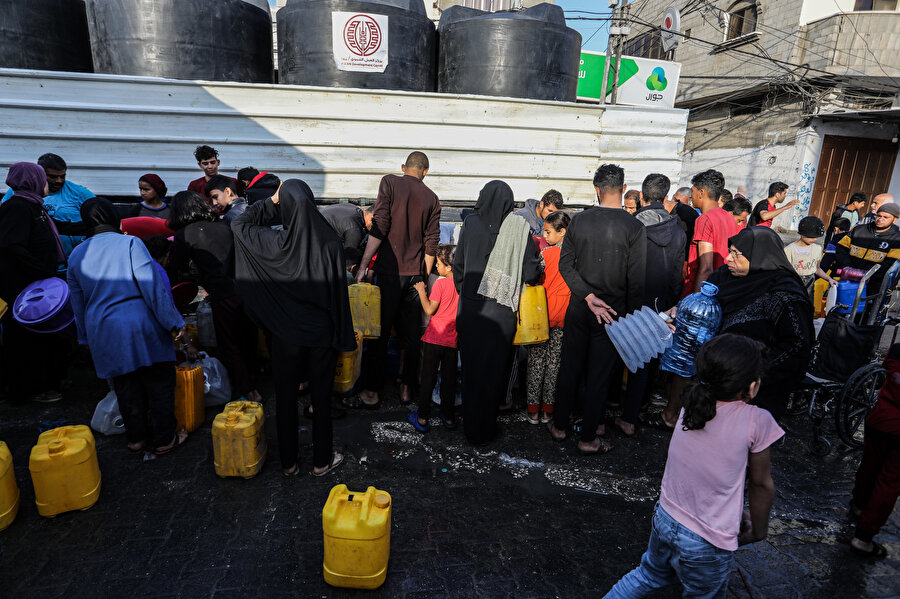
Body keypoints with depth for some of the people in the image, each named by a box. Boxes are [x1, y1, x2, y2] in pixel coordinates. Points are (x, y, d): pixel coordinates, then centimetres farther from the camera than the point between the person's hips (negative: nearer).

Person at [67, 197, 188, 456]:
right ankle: (164, 440, 15)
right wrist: (173, 323, -11)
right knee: (159, 383, 7)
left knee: (126, 387, 16)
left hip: (104, 333, 5)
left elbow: (78, 302, 16)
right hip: (141, 326, -5)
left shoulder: (76, 256, 8)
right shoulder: (130, 243, -9)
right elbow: (153, 286, -15)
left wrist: (87, 337, 27)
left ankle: (136, 439, 28)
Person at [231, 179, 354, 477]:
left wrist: (271, 202, 5)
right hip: (322, 335, 0)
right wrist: (344, 337, -1)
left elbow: (239, 224, 5)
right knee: (321, 399, 16)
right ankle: (322, 461, 31)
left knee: (285, 399, 17)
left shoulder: (275, 242, -16)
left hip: (286, 336, 0)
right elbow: (339, 292, -10)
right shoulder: (330, 242, -15)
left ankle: (289, 462, 32)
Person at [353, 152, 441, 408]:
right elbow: (432, 243, 7)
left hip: (390, 271, -3)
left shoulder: (390, 182, 0)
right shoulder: (432, 198, 9)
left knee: (379, 334, 3)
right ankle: (407, 389, 20)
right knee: (411, 335, 11)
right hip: (415, 274, 4)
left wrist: (363, 264, -7)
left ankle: (371, 393, 10)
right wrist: (424, 278, 13)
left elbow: (379, 226, -11)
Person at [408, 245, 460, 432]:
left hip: (434, 339, -4)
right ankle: (449, 417, 22)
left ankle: (422, 418, 13)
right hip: (453, 340, 4)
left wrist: (421, 291, -5)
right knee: (449, 379, 14)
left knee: (428, 378, 6)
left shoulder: (440, 284, -14)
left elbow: (429, 310, -15)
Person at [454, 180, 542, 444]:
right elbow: (530, 273, -9)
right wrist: (538, 265, 13)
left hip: (469, 308, 2)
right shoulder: (519, 227, -7)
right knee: (492, 368, 11)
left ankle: (469, 423, 34)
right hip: (501, 312, -2)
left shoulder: (470, 223, -1)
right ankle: (483, 429, 24)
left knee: (471, 365, 17)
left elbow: (458, 264, 4)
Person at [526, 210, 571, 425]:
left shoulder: (547, 253, -14)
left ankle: (533, 408, 14)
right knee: (554, 361, 12)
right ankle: (547, 409, 20)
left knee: (536, 360, 8)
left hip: (543, 312, -4)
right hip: (564, 314, 4)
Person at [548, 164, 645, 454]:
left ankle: (559, 425, 31)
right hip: (613, 311, -2)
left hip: (578, 308, 3)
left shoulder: (578, 220, -3)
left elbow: (566, 264, -5)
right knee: (599, 374, 8)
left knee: (570, 367, 16)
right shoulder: (634, 227, -11)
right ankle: (589, 438, 21)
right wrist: (631, 316, 1)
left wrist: (588, 296, -7)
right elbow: (637, 280, -9)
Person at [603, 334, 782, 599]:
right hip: (705, 547, -5)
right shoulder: (756, 421, -23)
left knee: (650, 576, 31)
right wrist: (758, 530, 8)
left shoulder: (691, 405, -7)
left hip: (664, 520, 5)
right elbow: (761, 484, -8)